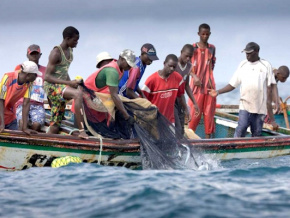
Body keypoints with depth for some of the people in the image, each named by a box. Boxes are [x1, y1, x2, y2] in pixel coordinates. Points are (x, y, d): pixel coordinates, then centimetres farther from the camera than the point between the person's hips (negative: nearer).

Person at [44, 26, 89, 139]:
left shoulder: (70, 51, 13)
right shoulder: (56, 53, -14)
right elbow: (47, 77, -19)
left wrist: (72, 83, 8)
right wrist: (69, 83, -25)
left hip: (61, 87, 9)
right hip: (52, 86, -9)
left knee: (54, 128, 5)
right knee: (78, 94, -34)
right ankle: (82, 131, -39)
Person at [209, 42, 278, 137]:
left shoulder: (266, 65, 4)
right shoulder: (243, 65, 9)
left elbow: (272, 86, 2)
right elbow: (232, 84, 11)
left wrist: (276, 102, -9)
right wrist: (218, 92, 1)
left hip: (260, 106, 0)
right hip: (245, 104, 0)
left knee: (257, 132, 2)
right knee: (242, 127, -16)